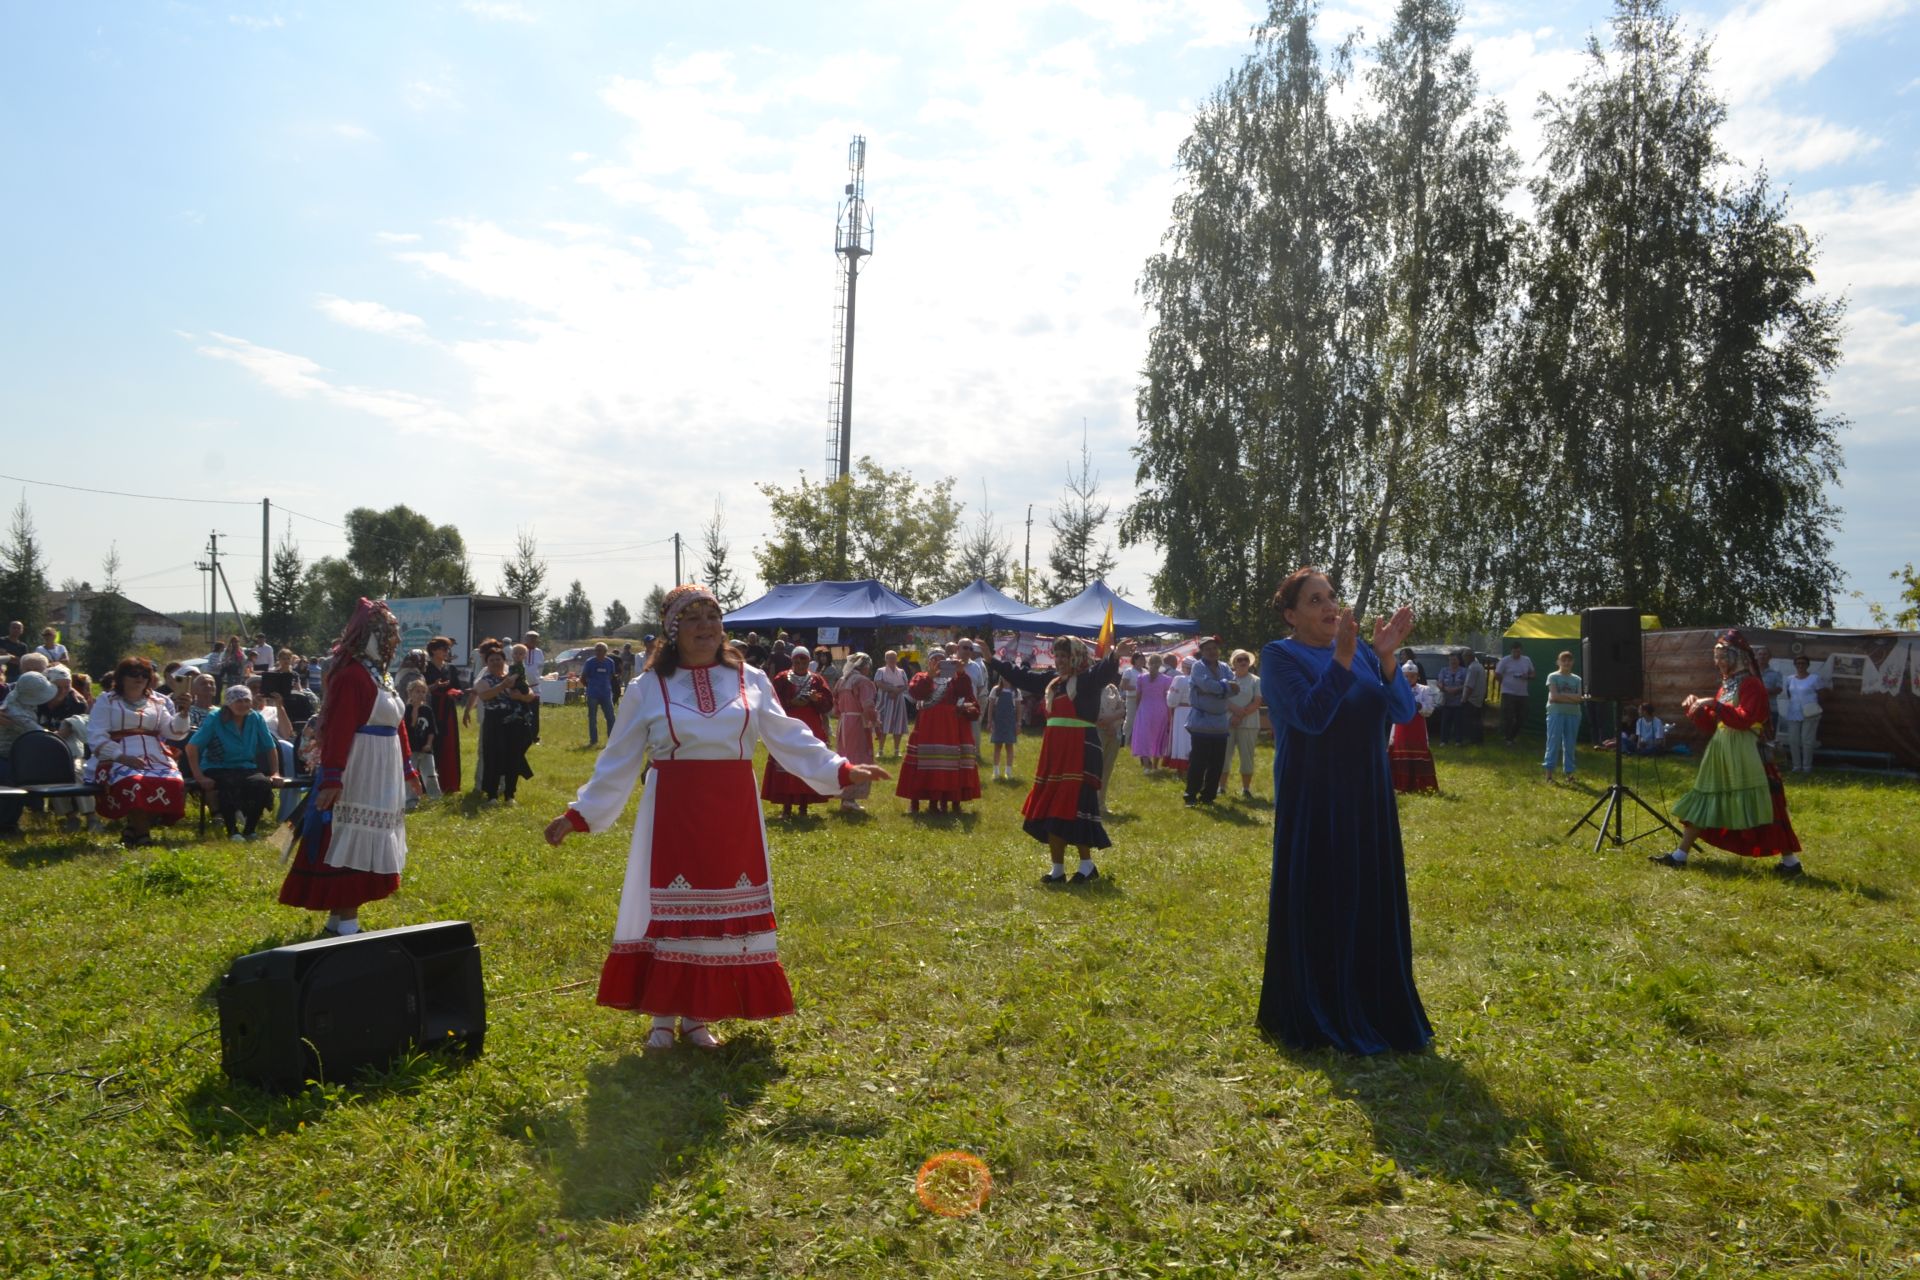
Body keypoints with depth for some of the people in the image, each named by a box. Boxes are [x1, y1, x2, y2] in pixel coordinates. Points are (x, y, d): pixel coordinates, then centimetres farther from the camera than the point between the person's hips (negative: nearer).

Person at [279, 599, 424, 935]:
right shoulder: (351, 674, -17)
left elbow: (397, 724, 19)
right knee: (353, 845, -4)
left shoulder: (380, 674, 13)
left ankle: (338, 920, 23)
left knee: (366, 846, 14)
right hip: (359, 772, -10)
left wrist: (408, 770, 23)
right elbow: (338, 730, -23)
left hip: (382, 773, 10)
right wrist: (331, 779, -27)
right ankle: (346, 924, 3)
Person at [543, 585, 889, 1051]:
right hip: (673, 814, -2)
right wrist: (580, 814, 1)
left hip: (732, 815, 2)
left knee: (725, 912, 7)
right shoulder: (648, 688, -1)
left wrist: (842, 769, -4)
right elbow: (617, 761, 4)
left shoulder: (750, 680, 3)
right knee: (670, 911, 3)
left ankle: (697, 1017, 21)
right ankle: (662, 1017, 18)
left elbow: (790, 738, 4)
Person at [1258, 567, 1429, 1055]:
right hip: (1311, 807, -5)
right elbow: (1310, 716, -22)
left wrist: (1386, 657, -20)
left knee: (1374, 905, 11)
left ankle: (1372, 1011, 25)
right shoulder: (1280, 655, -8)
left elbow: (1404, 712, -6)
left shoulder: (1363, 652, 6)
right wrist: (1342, 657, -30)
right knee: (1315, 908, 1)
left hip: (1367, 801, 5)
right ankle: (1315, 1019, 15)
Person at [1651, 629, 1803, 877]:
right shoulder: (1726, 684, 16)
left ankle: (1790, 861, 0)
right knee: (1702, 803, 10)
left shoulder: (1751, 684, -9)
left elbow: (1745, 719, -23)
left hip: (1745, 754, -9)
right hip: (1720, 754, 9)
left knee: (1760, 807, -9)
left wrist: (1714, 704, -24)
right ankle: (1680, 855, 14)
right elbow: (1712, 726, 17)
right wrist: (1695, 709, 2)